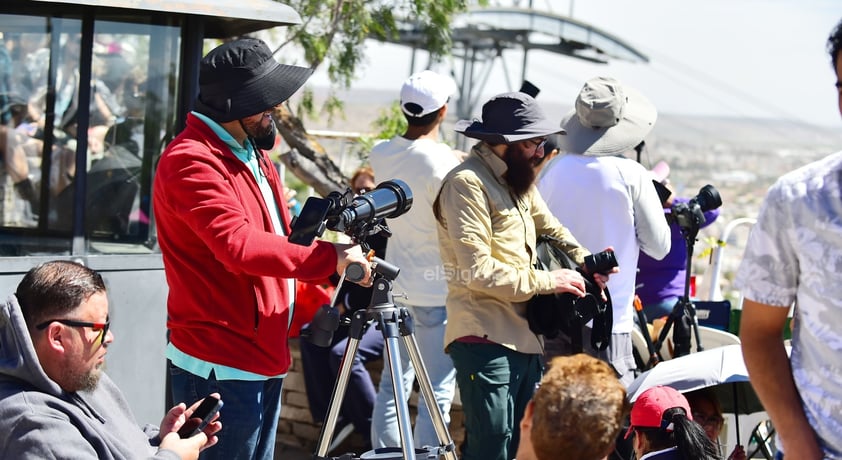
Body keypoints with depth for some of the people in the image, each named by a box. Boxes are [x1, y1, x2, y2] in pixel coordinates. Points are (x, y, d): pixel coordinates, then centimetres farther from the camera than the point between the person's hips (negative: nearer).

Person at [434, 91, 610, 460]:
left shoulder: (516, 179, 16)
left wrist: (585, 261, 4)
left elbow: (550, 227, 25)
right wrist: (548, 281, -12)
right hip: (486, 342, -9)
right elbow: (478, 271, -19)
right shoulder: (467, 183, -13)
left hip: (525, 339, 9)